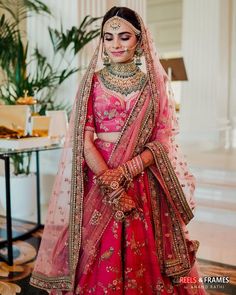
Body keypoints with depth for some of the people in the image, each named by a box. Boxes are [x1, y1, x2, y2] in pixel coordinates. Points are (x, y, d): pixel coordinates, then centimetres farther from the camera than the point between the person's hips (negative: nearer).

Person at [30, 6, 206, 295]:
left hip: (144, 182, 1)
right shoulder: (92, 81, 3)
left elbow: (163, 140, 0)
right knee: (101, 265, 6)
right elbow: (84, 141, -4)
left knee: (143, 262, 8)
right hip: (98, 178, -1)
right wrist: (109, 183, -15)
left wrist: (124, 171, -14)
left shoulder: (153, 83, 6)